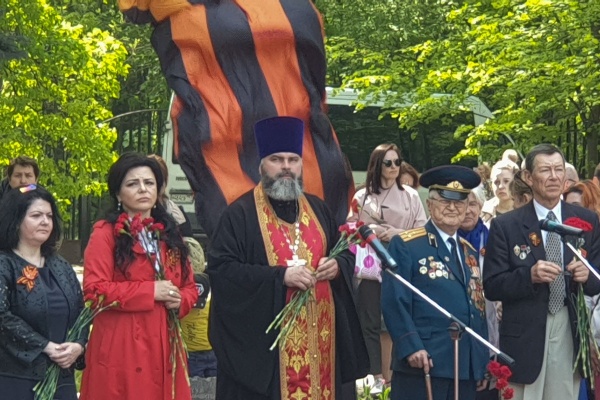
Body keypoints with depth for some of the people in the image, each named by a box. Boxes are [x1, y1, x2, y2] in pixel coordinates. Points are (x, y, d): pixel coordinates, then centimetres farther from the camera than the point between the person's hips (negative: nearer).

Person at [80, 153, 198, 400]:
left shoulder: (169, 235, 16)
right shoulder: (105, 234, -3)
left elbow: (189, 286, 19)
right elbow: (94, 290, -13)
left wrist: (180, 300, -4)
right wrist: (150, 291, -15)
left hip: (163, 346, 5)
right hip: (121, 347, -5)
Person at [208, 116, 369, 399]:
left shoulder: (317, 209, 15)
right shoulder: (240, 213, -3)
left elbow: (347, 254, 22)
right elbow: (220, 269, -12)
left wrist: (337, 266, -3)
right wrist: (279, 276, -19)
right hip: (263, 339, -5)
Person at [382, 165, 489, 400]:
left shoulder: (469, 252, 20)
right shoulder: (405, 246, -2)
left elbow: (478, 308, 20)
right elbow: (394, 302, -10)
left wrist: (482, 363, 16)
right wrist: (411, 347, -20)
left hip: (467, 368, 7)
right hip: (422, 365, -7)